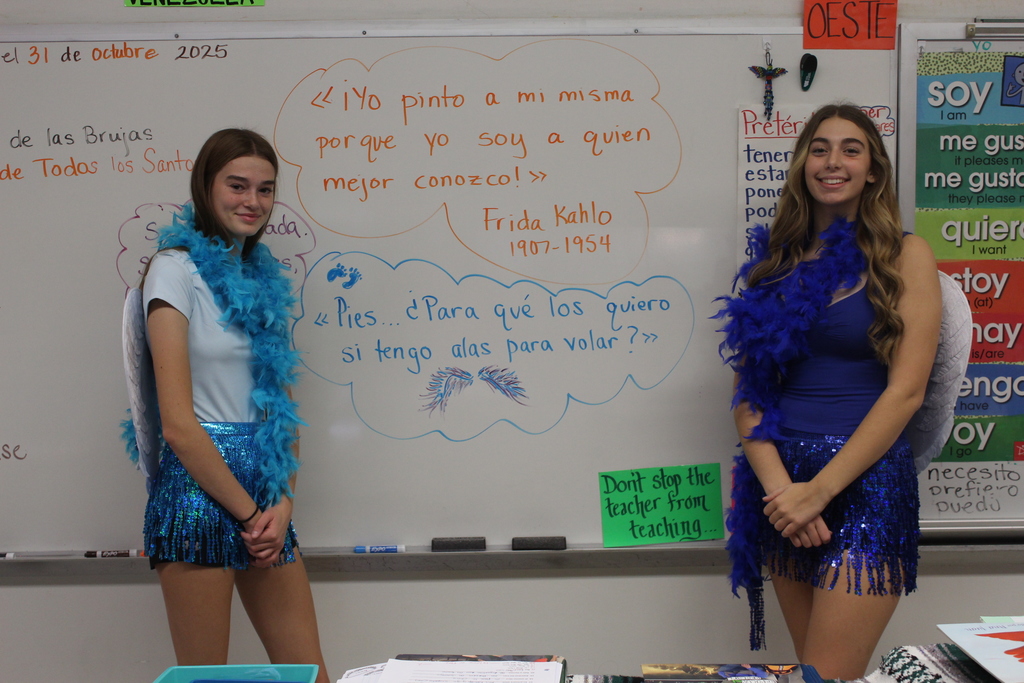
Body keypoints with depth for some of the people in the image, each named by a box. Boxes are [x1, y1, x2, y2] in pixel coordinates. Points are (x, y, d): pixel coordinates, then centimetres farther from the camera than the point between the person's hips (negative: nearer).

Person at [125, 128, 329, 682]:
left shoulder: (264, 278, 12)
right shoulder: (176, 269, -8)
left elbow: (283, 407, 12)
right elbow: (177, 423, -14)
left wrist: (281, 503, -2)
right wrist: (249, 512, -9)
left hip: (265, 495, 6)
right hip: (199, 488, -6)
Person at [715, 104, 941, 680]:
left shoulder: (905, 256, -1)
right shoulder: (776, 260, 9)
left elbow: (906, 390, -9)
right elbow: (746, 389, 4)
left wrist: (819, 490, -14)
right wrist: (777, 485, -11)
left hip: (865, 482, -4)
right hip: (783, 485, 4)